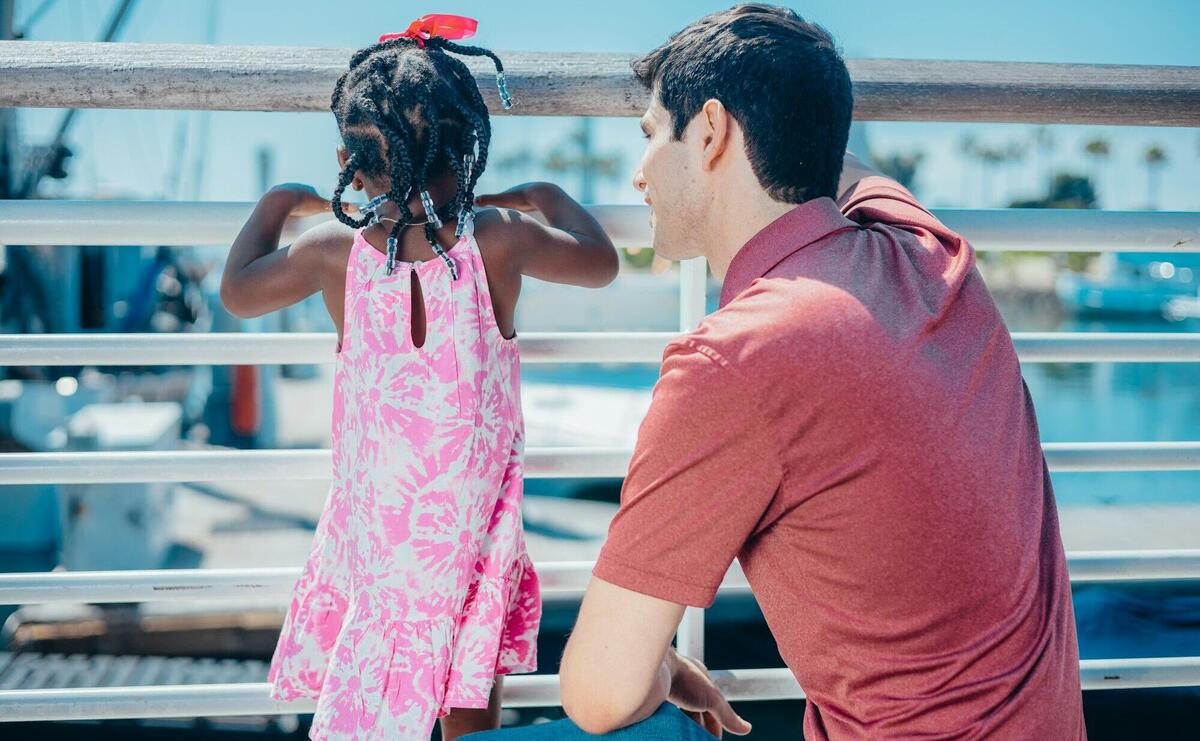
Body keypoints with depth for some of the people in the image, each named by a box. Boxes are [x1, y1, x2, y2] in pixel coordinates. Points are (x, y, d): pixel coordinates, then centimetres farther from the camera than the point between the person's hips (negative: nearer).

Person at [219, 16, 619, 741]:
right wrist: (546, 197, 22)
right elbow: (601, 261, 6)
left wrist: (278, 203, 24)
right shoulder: (501, 241, -12)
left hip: (370, 525, 1)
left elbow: (237, 292, 11)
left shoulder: (334, 252, -8)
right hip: (473, 530, -1)